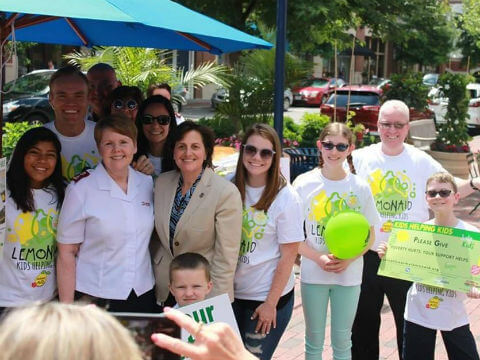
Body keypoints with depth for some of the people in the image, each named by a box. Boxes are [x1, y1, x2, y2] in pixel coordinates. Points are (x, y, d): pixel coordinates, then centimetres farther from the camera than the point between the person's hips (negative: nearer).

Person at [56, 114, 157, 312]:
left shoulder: (147, 183, 3)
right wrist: (67, 308, -10)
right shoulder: (81, 189, -9)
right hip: (94, 298, -4)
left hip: (143, 294, 4)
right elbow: (66, 253, -8)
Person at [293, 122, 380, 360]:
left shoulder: (360, 187, -2)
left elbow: (369, 236, 3)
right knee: (314, 341, 12)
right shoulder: (304, 184, -6)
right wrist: (318, 258, -18)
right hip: (313, 274, -1)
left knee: (342, 341, 12)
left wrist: (348, 259, -15)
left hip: (349, 275, 1)